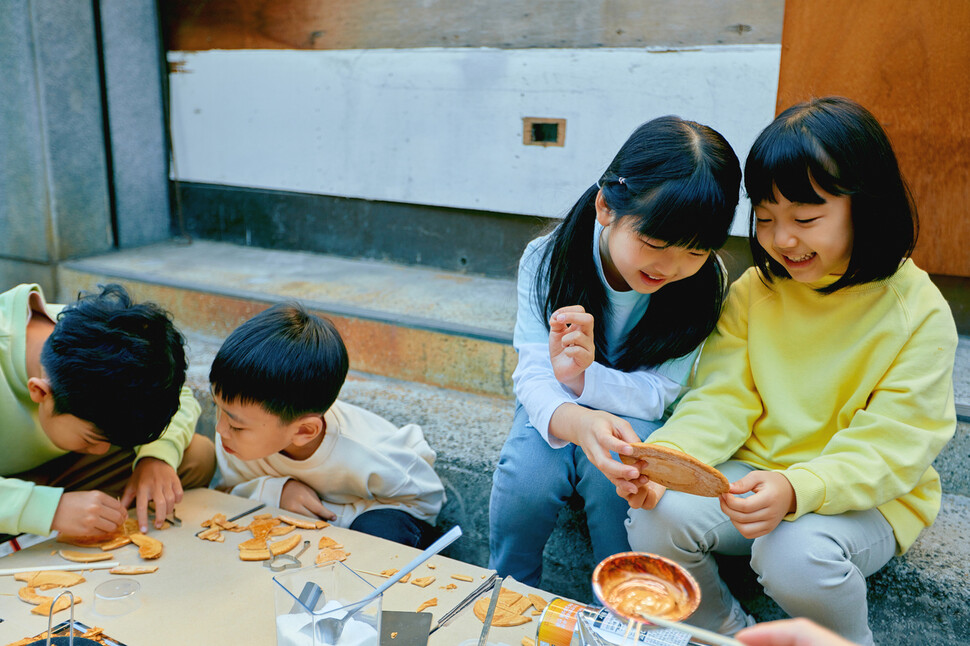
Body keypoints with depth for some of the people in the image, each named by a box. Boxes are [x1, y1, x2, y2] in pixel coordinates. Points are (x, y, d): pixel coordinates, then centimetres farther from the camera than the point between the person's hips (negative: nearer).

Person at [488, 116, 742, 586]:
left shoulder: (703, 283, -18)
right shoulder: (547, 260, -20)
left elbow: (659, 393, -17)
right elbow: (533, 377, -24)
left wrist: (583, 375, -39)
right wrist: (577, 422, -49)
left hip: (636, 417, 0)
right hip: (556, 409, 1)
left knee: (614, 465, -32)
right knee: (528, 475, -29)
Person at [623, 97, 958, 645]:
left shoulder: (918, 311, -10)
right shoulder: (754, 291, 0)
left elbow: (892, 448, -15)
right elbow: (723, 400, -4)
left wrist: (796, 490, -34)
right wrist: (664, 455, -25)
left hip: (867, 496, -3)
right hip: (753, 476, 3)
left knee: (797, 555, -33)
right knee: (655, 519, -22)